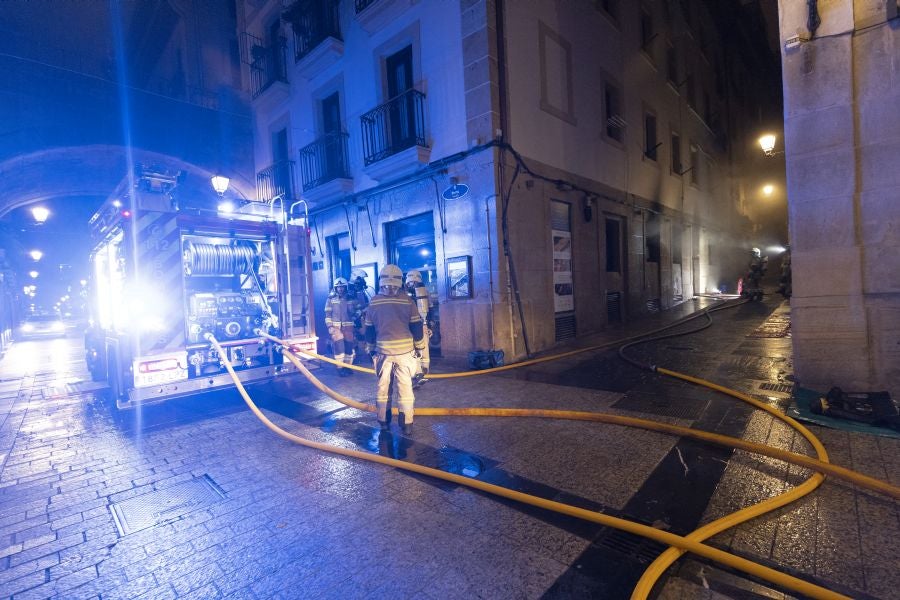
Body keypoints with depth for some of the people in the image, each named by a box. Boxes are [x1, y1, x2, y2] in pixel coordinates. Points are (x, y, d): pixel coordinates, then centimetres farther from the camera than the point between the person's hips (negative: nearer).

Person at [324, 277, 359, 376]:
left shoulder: (351, 299, 6)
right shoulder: (331, 299, 2)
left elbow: (355, 312, 16)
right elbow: (328, 314, 1)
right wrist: (329, 326, -6)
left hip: (348, 326, 3)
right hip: (336, 326, -2)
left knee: (349, 346, 5)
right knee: (339, 345, -12)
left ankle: (348, 366, 19)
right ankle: (340, 367, -2)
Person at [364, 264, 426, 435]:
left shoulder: (373, 302, 1)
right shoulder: (407, 300, -6)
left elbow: (369, 330, 8)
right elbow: (416, 327, -2)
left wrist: (370, 350, 18)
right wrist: (419, 347, 10)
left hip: (382, 352, 2)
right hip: (404, 351, -2)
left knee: (383, 387, 15)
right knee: (405, 388, 5)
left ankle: (383, 422, 26)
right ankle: (407, 425, 10)